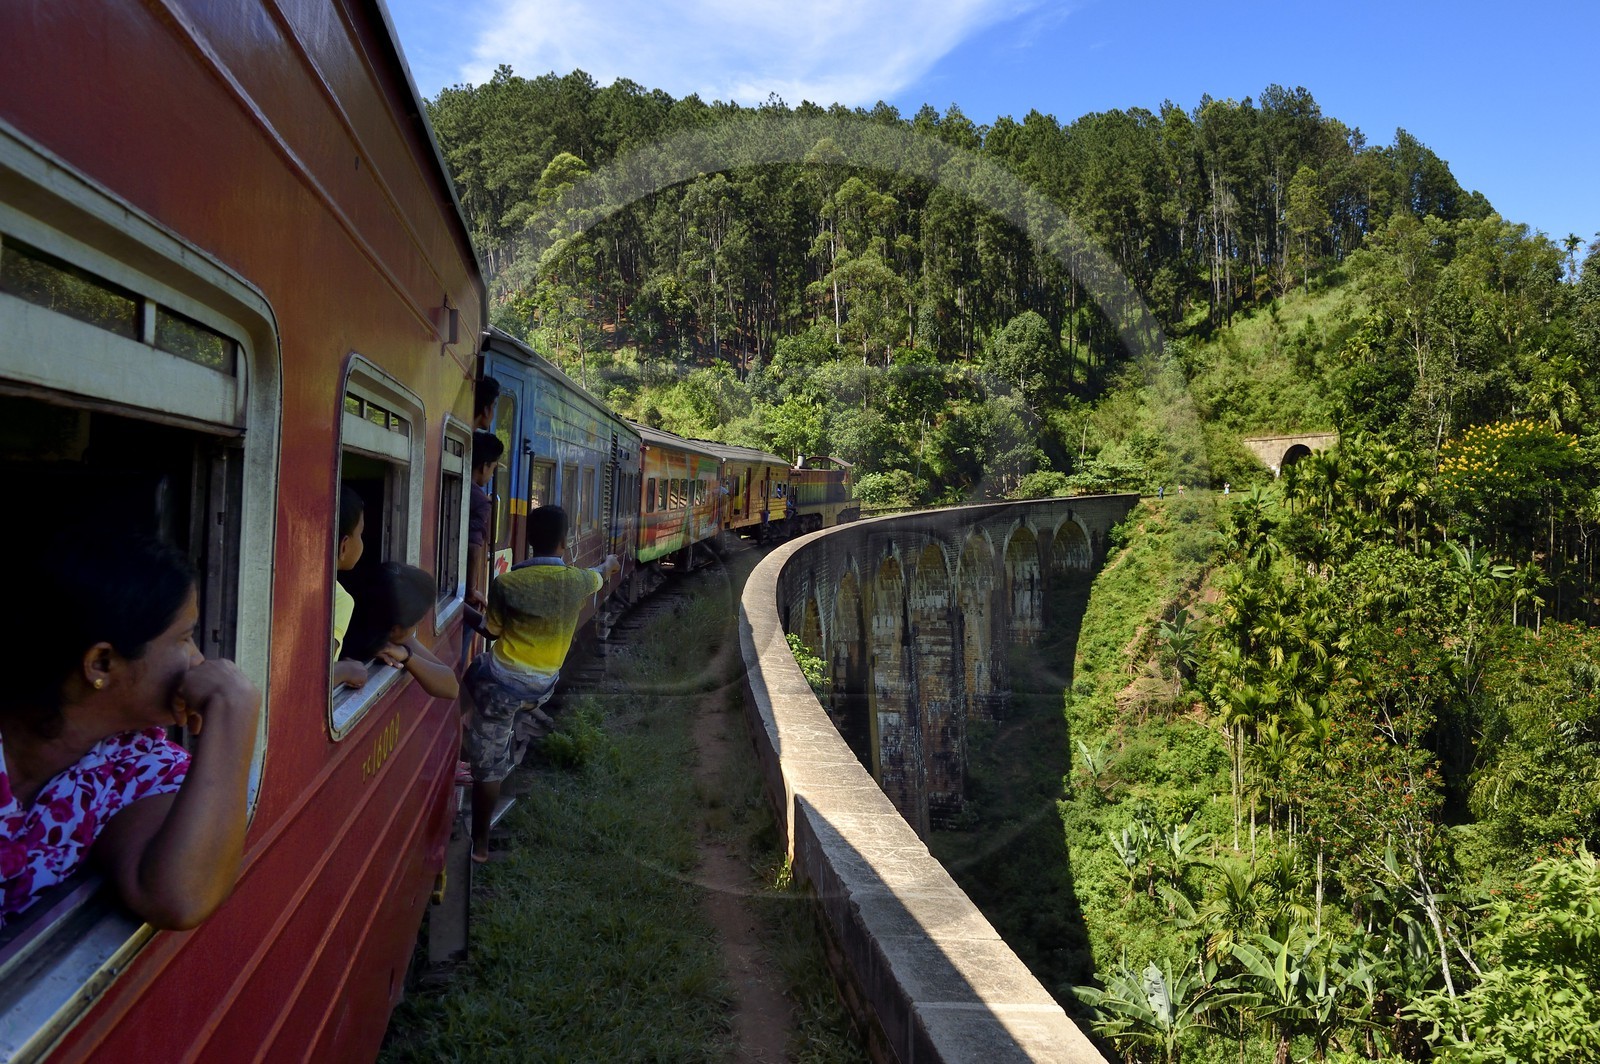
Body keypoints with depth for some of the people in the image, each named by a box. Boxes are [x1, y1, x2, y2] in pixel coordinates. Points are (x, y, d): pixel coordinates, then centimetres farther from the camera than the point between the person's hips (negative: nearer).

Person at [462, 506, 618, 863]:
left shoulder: (506, 584, -17)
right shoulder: (577, 581, -7)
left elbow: (493, 629, 1)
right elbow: (599, 577, 19)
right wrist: (609, 564, 41)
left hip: (502, 683, -3)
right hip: (542, 688, 3)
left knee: (487, 767, 11)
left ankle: (479, 844, 20)